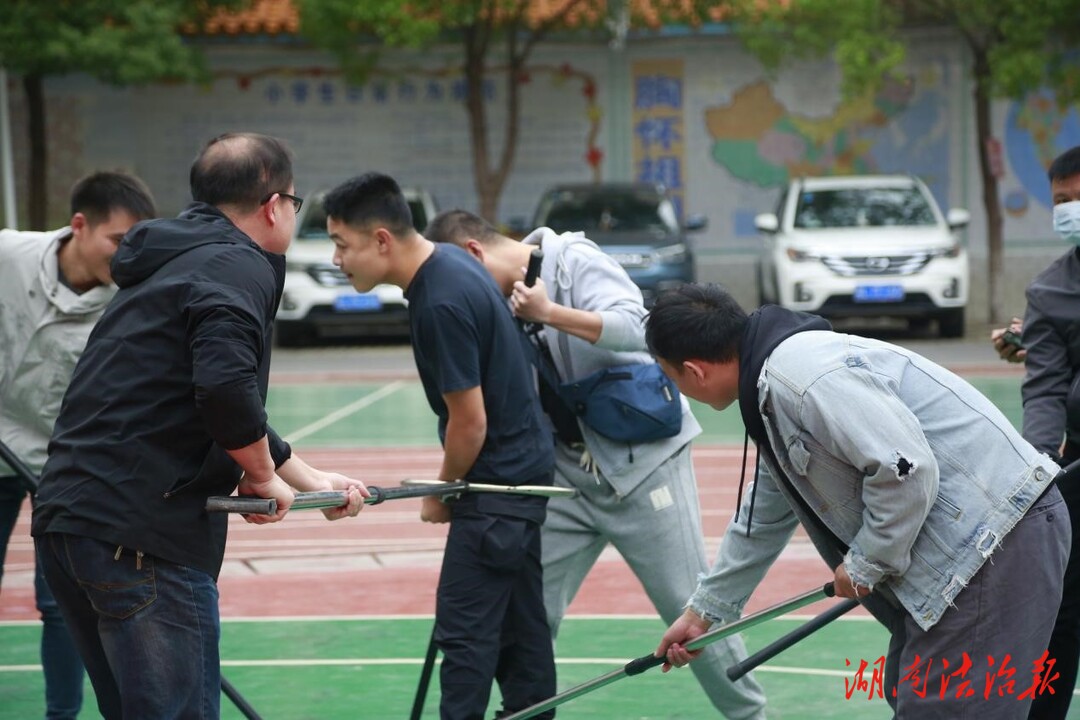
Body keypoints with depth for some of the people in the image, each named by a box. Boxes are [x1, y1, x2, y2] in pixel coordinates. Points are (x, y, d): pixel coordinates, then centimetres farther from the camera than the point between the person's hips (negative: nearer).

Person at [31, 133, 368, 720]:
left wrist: (312, 480, 37)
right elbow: (226, 386, -24)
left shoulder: (171, 265, 24)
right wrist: (263, 474, -6)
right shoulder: (240, 266, -6)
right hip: (142, 538, -10)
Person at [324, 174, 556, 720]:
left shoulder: (442, 304, -24)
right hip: (524, 468, 10)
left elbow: (469, 422, -20)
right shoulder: (450, 262, 6)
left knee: (464, 630, -8)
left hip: (495, 483, -10)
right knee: (520, 625, 15)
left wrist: (441, 494, -3)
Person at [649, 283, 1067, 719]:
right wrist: (706, 609, 37)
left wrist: (864, 564, -10)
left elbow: (906, 471, -25)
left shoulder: (800, 373, -20)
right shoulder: (772, 387, 15)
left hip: (999, 536, -11)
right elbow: (765, 516, 29)